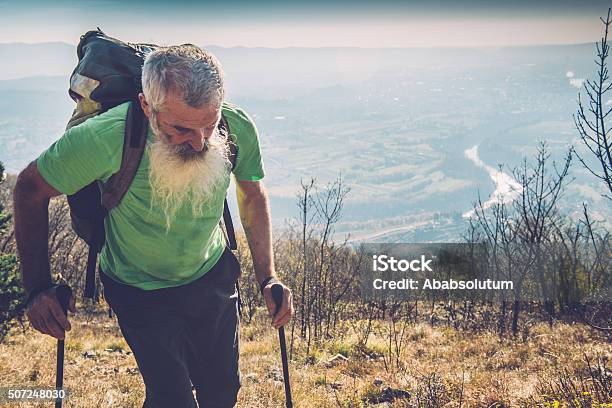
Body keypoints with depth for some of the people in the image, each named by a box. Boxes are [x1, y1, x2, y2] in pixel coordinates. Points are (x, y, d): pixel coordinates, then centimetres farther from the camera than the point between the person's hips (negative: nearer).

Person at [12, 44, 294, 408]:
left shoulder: (238, 127, -24)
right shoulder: (105, 138, -35)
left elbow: (252, 193, -2)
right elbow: (31, 190, -17)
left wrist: (268, 277, -9)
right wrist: (38, 288, -18)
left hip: (214, 274, 4)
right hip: (140, 291, -3)